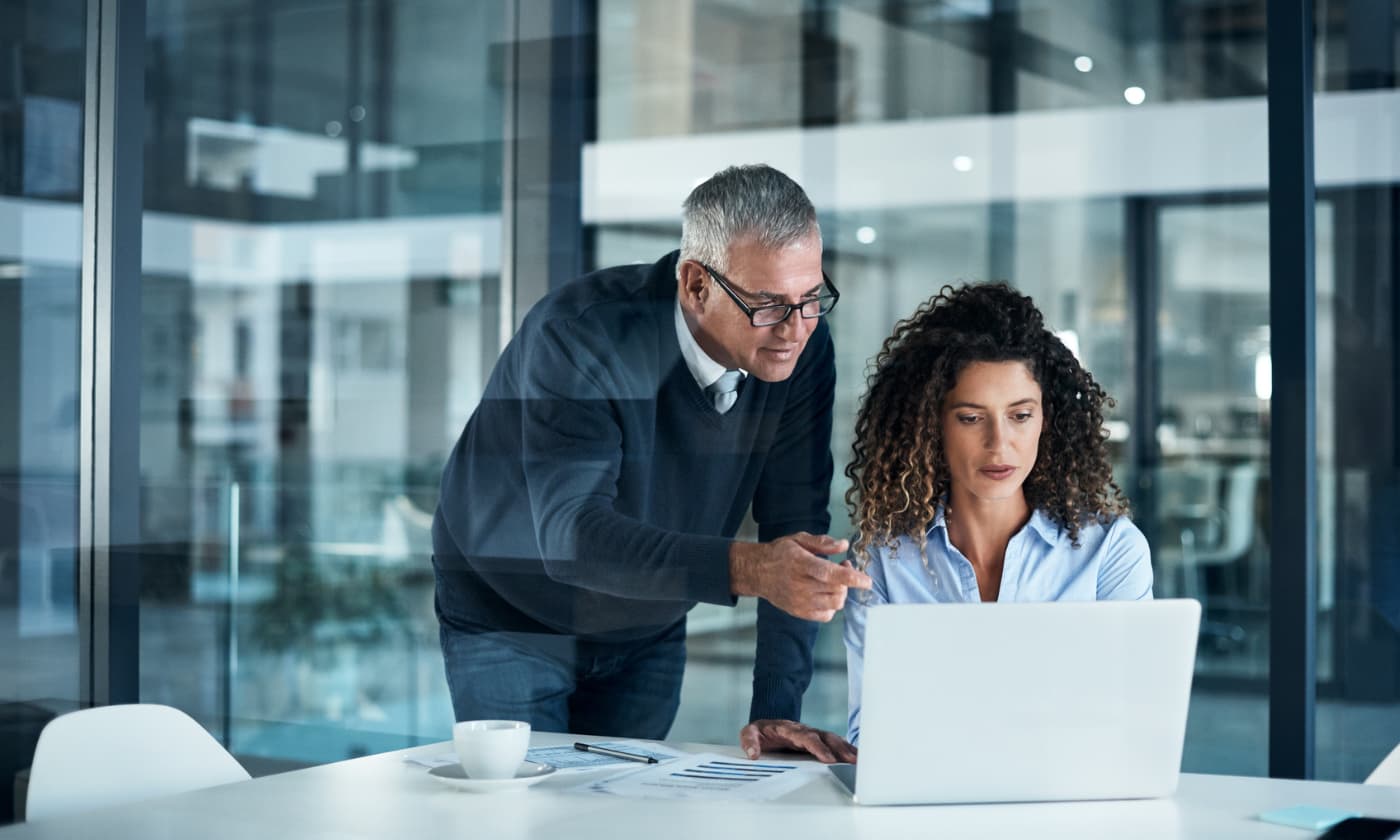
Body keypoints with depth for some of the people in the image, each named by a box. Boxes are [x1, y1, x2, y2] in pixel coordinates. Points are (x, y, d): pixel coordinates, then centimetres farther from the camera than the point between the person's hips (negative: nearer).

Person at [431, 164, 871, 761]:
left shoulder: (803, 351, -16)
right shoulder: (578, 336, -31)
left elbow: (795, 528, -14)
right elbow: (569, 533, -41)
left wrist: (776, 711, -22)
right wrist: (744, 568, -55)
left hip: (649, 633, 4)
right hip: (510, 621, -4)